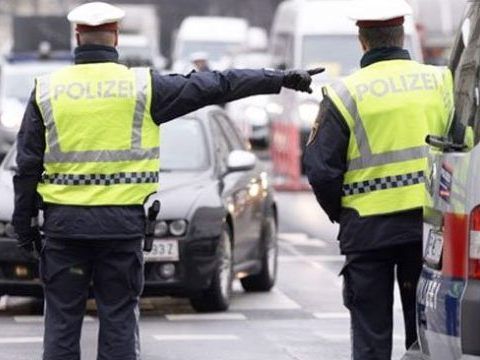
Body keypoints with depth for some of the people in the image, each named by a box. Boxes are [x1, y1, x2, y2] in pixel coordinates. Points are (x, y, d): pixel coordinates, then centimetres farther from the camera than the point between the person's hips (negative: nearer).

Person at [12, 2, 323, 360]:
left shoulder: (47, 90, 1)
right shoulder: (142, 85, -2)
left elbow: (28, 165, 4)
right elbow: (216, 87, 2)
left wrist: (24, 223, 12)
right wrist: (281, 79, 9)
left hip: (63, 222, 1)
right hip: (122, 222, -1)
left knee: (62, 321, 5)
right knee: (119, 320, 6)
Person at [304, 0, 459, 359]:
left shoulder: (345, 94, -7)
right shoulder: (440, 83, 1)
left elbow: (321, 168, -6)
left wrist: (341, 214, 11)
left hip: (368, 230, -2)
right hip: (429, 224, 2)